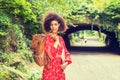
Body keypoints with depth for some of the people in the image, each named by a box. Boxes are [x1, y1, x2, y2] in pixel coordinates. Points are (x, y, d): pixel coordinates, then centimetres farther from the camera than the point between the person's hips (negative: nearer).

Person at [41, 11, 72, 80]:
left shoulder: (60, 38, 9)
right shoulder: (47, 38, -10)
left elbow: (66, 52, 16)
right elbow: (50, 55, -20)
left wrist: (66, 62, -2)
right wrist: (56, 41, -14)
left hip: (60, 71, 6)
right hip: (50, 71, -6)